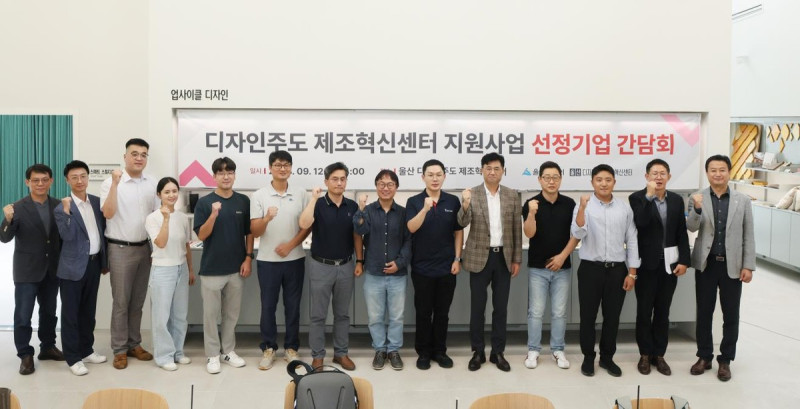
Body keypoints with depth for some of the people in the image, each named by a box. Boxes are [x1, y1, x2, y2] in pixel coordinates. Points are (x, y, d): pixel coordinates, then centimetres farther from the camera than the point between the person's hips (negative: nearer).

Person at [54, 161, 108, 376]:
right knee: (70, 313, 3)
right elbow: (67, 236, -20)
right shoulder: (62, 208, -10)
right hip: (73, 266, -5)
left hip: (94, 263, 5)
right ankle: (72, 357, 11)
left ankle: (86, 350, 28)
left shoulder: (96, 201, 6)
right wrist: (66, 212, -29)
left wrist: (105, 260, 14)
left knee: (89, 310, 15)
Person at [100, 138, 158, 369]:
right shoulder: (111, 183, -8)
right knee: (121, 302, 2)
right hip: (121, 249, -4)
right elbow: (108, 213, -19)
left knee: (138, 301, 13)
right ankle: (119, 349, 12)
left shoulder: (152, 184, 4)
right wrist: (115, 184, -25)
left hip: (144, 248, 4)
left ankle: (134, 344, 24)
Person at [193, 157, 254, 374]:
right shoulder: (204, 202, -6)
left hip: (236, 267, 3)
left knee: (232, 312, 13)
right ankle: (212, 354, 16)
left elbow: (249, 233, 7)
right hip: (211, 268, -3)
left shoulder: (243, 201, 3)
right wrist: (213, 215, -25)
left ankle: (229, 350, 25)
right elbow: (201, 235, -10)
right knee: (211, 313, 5)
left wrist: (248, 258, -1)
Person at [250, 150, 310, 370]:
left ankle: (291, 347, 21)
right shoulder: (259, 196, -3)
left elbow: (307, 226, 4)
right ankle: (268, 348, 19)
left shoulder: (301, 194, 1)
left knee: (292, 306, 9)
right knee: (268, 306, 7)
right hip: (267, 260, -1)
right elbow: (254, 231, -7)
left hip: (294, 259, 1)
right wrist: (267, 218, -27)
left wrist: (291, 245, -10)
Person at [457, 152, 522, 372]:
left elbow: (517, 229, 6)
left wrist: (517, 259, 3)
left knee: (501, 307, 8)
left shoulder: (512, 195, 4)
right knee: (477, 307, 5)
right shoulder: (471, 194, -3)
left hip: (503, 257, 2)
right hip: (479, 257, -2)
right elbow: (463, 223, -14)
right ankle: (478, 352, 16)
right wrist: (465, 205, -34)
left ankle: (498, 352, 19)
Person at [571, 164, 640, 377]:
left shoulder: (625, 208, 4)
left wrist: (632, 272, 2)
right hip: (591, 269, -2)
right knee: (588, 316, 6)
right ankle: (588, 357, 21)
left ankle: (607, 357, 25)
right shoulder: (584, 206, -3)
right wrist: (582, 208, -29)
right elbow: (578, 234, -18)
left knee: (612, 316, 10)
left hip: (617, 270, 2)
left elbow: (631, 241, 6)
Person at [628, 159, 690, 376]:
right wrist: (649, 195, -23)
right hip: (646, 263, -3)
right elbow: (640, 223, -24)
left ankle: (659, 355, 20)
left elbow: (682, 233, 6)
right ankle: (645, 354, 17)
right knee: (644, 311, 6)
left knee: (663, 311, 10)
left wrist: (683, 260, -1)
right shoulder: (637, 198, -6)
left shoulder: (677, 200, 6)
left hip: (669, 263, 3)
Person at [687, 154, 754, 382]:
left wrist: (748, 266, -4)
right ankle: (704, 356, 22)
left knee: (731, 316, 7)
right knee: (704, 313, 9)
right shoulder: (697, 199, -1)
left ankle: (725, 360, 20)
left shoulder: (742, 200, 1)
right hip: (706, 264, 0)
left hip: (732, 265, 0)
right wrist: (697, 209, -31)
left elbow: (748, 236, 2)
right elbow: (692, 228, -12)